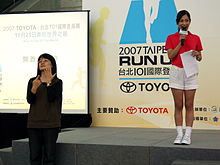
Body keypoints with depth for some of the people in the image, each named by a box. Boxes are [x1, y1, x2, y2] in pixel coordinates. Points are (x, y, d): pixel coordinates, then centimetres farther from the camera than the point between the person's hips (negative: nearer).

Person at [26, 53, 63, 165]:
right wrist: (34, 88, -21)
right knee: (34, 156, 4)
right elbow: (29, 100, -4)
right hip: (34, 123, 3)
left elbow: (51, 98, -13)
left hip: (50, 124, -2)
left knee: (49, 156, -1)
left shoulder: (57, 82, 0)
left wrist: (49, 82, -17)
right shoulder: (32, 81, 7)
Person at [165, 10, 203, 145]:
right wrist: (180, 43, -11)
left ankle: (188, 135, 1)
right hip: (177, 72, -1)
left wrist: (197, 54, -9)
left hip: (191, 73, 1)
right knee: (178, 105, 0)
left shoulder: (195, 38, 9)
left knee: (189, 105, 0)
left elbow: (199, 58, 13)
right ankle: (179, 134, 4)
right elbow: (170, 56, -6)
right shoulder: (171, 38, 5)